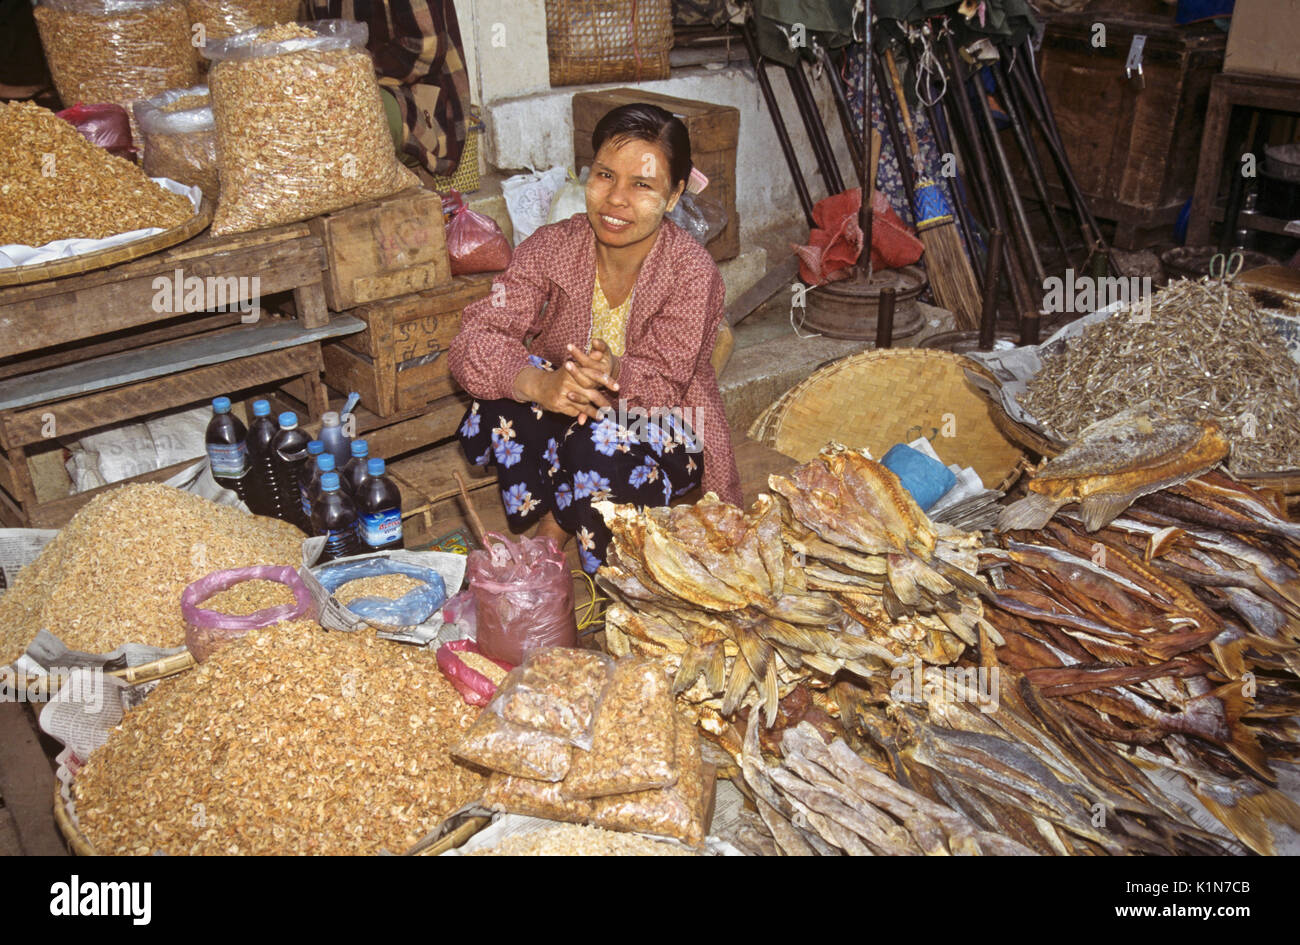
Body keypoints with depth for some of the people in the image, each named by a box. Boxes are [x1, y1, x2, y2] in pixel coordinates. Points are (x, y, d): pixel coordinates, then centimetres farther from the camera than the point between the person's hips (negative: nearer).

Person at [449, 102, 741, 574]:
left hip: (660, 428, -2)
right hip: (563, 414, 3)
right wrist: (540, 383, -46)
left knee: (603, 440, -36)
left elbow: (665, 381, -22)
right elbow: (475, 340, -24)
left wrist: (615, 373, -47)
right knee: (498, 403, -28)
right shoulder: (552, 246, -14)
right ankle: (551, 524, -5)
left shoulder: (691, 270, -21)